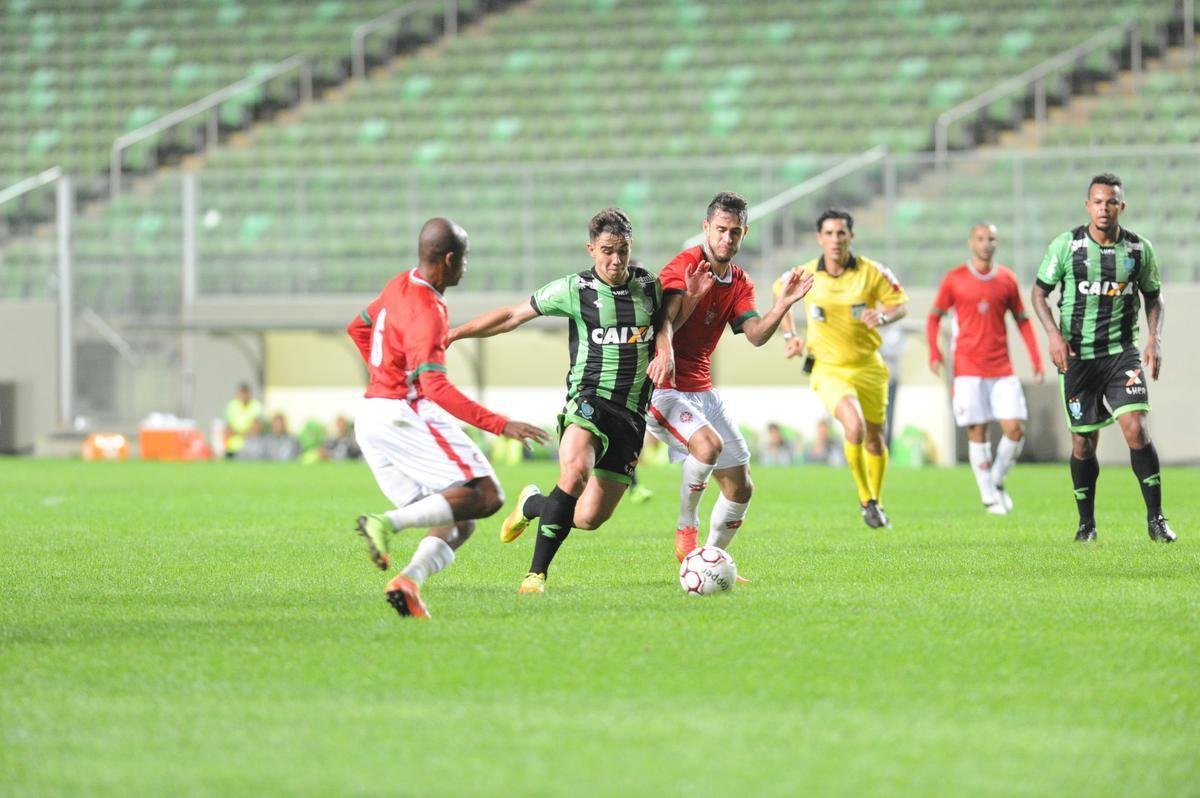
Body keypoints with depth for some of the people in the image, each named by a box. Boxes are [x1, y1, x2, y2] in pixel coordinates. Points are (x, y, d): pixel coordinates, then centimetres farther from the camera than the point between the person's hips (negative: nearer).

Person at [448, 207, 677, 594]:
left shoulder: (650, 286, 8)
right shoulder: (575, 290, -2)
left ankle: (532, 504, 33)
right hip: (589, 399, -4)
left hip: (633, 414, 4)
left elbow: (663, 318, 27)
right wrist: (453, 334, 3)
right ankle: (536, 573, -24)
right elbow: (513, 315, 5)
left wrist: (665, 352, 4)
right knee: (575, 471, -35)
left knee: (589, 518, -2)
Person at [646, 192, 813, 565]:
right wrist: (691, 297, -40)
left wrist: (782, 305, -21)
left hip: (702, 391, 8)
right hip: (665, 390, -8)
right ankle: (686, 527, -13)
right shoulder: (685, 267, -14)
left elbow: (756, 335, -5)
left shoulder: (740, 283, 9)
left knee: (740, 487, 6)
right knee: (709, 443, -34)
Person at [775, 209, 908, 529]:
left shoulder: (872, 273, -10)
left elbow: (901, 304, 0)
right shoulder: (804, 275, -8)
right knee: (854, 426, -26)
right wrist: (790, 336, 5)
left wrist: (883, 316, -22)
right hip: (828, 368, -2)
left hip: (868, 367, 2)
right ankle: (866, 500, -8)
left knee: (874, 439, 14)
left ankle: (876, 502, 39)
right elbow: (781, 292, 13)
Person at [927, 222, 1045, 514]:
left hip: (1002, 369, 2)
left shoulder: (1006, 279, 8)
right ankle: (989, 496, 5)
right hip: (968, 369, -2)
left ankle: (997, 481, 16)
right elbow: (934, 316, 8)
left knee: (1015, 429, -6)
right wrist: (934, 353, -7)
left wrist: (1036, 361, 7)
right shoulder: (954, 279, 1)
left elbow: (1022, 321, 14)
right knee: (977, 432, -5)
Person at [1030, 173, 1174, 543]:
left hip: (1122, 352, 0)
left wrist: (1155, 338, -2)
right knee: (1083, 443, 4)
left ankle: (1155, 517, -9)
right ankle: (1086, 523, 21)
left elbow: (1154, 296, 13)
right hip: (1077, 356, 0)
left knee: (1136, 428, -16)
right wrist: (1054, 334, -10)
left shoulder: (1139, 249, 0)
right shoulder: (1066, 245, -5)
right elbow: (1039, 292, 4)